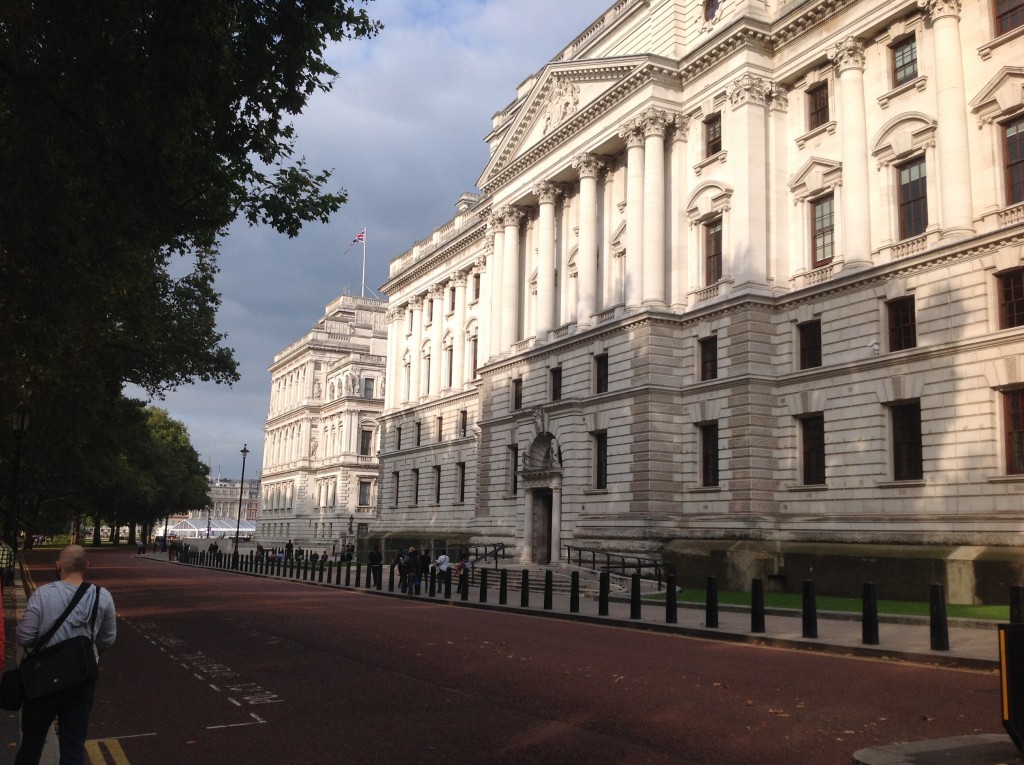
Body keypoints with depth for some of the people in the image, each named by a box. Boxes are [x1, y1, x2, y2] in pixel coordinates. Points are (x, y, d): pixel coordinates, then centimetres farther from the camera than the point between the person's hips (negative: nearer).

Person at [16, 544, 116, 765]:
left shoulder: (42, 594, -16)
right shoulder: (103, 597, -8)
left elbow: (24, 638, -13)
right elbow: (107, 640, 1)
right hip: (84, 680, 1)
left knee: (32, 738, 20)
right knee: (74, 745, 12)